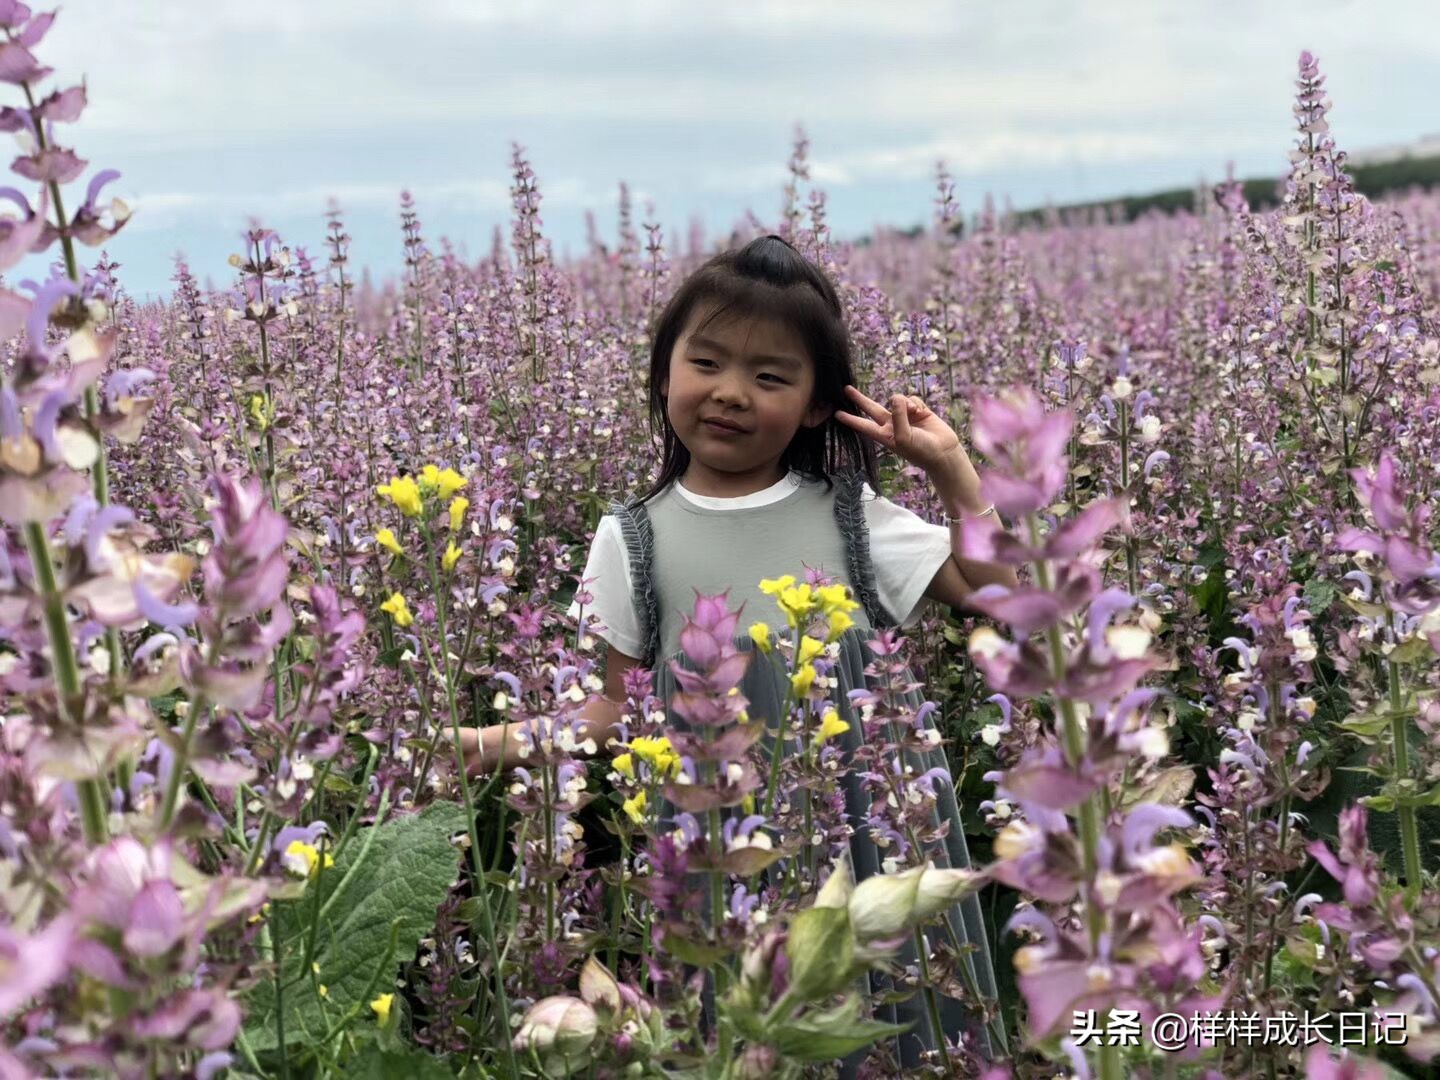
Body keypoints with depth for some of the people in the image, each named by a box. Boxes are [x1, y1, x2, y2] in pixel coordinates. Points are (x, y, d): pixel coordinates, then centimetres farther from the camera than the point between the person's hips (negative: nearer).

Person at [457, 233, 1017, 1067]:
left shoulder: (853, 517, 2)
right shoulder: (634, 540, 0)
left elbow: (1001, 591, 3)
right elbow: (621, 704, 4)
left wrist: (950, 466, -4)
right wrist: (497, 742, -9)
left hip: (873, 826, 1)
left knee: (897, 1016, 10)